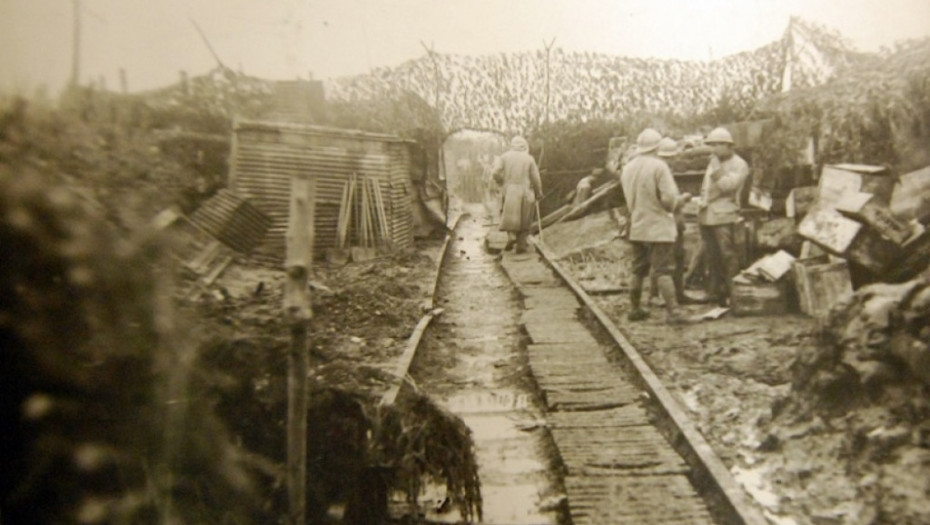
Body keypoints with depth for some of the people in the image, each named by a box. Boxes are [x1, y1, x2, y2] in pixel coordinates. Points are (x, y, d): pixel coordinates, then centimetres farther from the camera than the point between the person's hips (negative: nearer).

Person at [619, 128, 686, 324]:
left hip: (637, 227, 6)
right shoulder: (659, 166, -14)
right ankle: (672, 311, -7)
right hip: (658, 227, -6)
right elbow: (669, 197, -18)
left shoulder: (627, 168, 7)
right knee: (663, 271, -6)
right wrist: (669, 207, 1)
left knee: (638, 271, 14)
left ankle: (635, 309, 21)